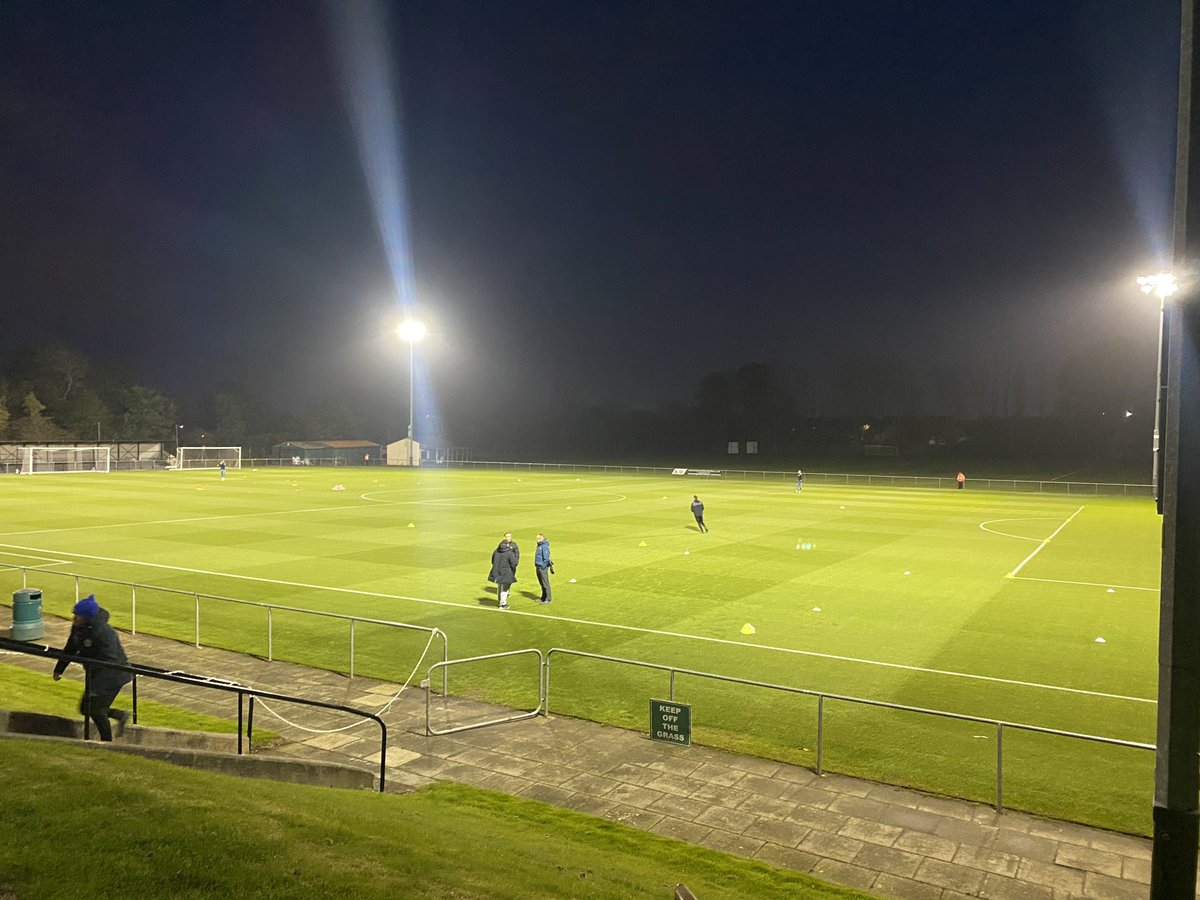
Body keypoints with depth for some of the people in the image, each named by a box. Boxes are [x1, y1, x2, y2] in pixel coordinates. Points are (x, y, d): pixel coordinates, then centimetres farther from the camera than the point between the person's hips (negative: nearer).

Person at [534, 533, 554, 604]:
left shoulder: (545, 547, -16)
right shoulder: (539, 546, 14)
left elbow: (546, 558, -20)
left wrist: (543, 567, -20)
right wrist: (536, 565, 17)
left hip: (543, 567, -10)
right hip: (538, 567, 10)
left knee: (545, 584, -6)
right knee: (542, 584, 16)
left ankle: (548, 599, -3)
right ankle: (543, 598, 25)